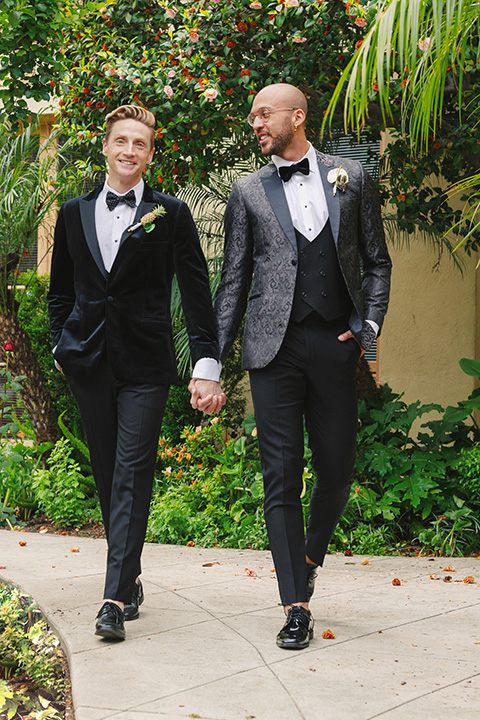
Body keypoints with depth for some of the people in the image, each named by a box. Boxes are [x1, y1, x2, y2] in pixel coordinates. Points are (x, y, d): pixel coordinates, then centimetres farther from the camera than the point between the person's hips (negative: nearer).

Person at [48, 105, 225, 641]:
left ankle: (116, 597, -13)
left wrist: (207, 365, -8)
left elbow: (197, 292, -2)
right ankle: (130, 578, 21)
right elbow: (59, 289, 20)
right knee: (107, 475, 8)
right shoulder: (74, 214, 11)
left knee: (133, 474, -9)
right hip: (88, 362, 4)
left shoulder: (170, 215, 1)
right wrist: (60, 344, 10)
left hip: (144, 363, -3)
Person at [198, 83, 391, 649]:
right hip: (274, 346, -1)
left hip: (335, 345, 1)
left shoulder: (350, 178, 12)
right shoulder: (249, 192, 11)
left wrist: (368, 323, -1)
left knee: (337, 469, 4)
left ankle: (310, 558, 33)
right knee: (281, 475, -4)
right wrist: (214, 357, 4)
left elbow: (377, 261, 14)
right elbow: (234, 279, 11)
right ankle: (296, 607, 0)